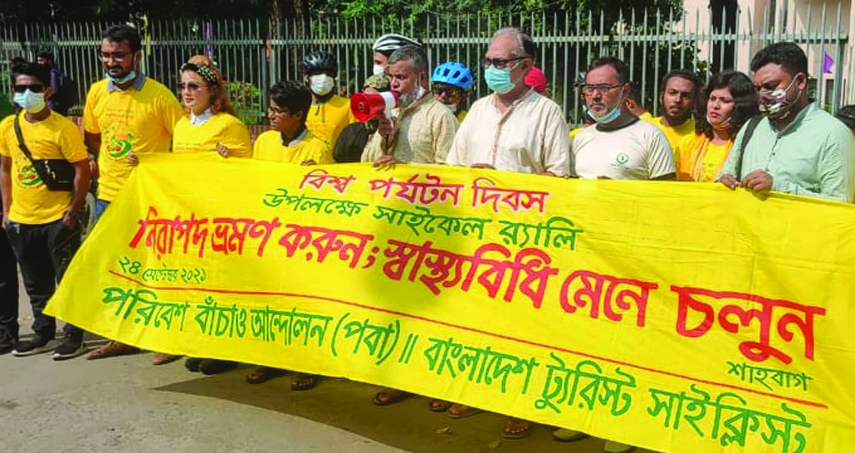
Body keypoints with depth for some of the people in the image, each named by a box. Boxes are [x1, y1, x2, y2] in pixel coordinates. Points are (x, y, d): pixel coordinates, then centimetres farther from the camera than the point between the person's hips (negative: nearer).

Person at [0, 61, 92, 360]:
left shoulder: (63, 128, -11)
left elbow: (82, 171, -10)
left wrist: (73, 213, -12)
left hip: (57, 220, -5)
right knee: (36, 283, 16)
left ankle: (74, 336, 15)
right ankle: (43, 334, 30)